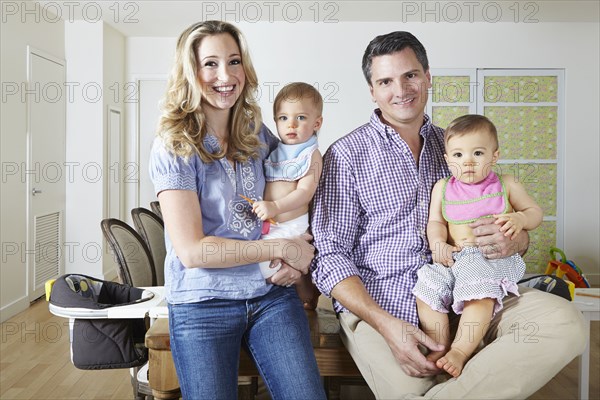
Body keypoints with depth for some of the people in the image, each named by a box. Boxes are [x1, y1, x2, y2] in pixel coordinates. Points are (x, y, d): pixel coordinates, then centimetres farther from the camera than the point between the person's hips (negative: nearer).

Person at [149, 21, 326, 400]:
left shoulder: (260, 135, 5)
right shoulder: (174, 148, -9)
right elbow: (192, 251, -15)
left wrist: (299, 258, -5)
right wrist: (282, 247, -13)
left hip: (273, 295, 4)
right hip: (202, 305, -3)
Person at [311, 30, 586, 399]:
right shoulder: (346, 155, 0)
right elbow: (330, 256, -5)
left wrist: (515, 239, -8)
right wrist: (387, 325, -18)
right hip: (378, 308, -4)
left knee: (565, 321, -19)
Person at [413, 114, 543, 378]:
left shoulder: (506, 185, 7)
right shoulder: (442, 188, 13)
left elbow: (535, 212, 12)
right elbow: (436, 222, 12)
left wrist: (519, 219, -11)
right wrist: (438, 245, -9)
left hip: (494, 258, -3)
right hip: (452, 258, 4)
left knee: (480, 295, -31)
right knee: (425, 293, -15)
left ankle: (459, 353, -23)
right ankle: (440, 349, -4)